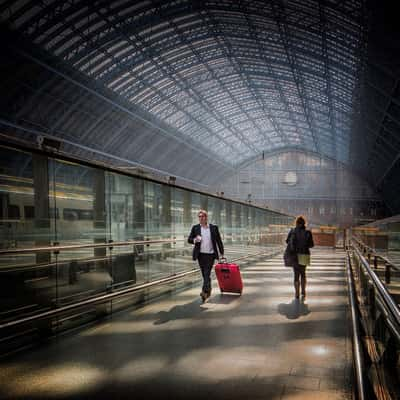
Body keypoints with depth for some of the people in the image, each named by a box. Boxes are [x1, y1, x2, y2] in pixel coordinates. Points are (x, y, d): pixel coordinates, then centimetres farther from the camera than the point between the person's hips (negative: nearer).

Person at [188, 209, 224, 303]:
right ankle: (208, 291, 27)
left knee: (207, 274, -11)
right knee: (204, 275, 10)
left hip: (210, 254, -2)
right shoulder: (195, 228, 4)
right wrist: (195, 240, -20)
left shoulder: (214, 228, 2)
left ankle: (204, 292, -15)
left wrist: (221, 253, 5)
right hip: (200, 254, 2)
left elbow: (218, 241, 6)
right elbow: (189, 239, 2)